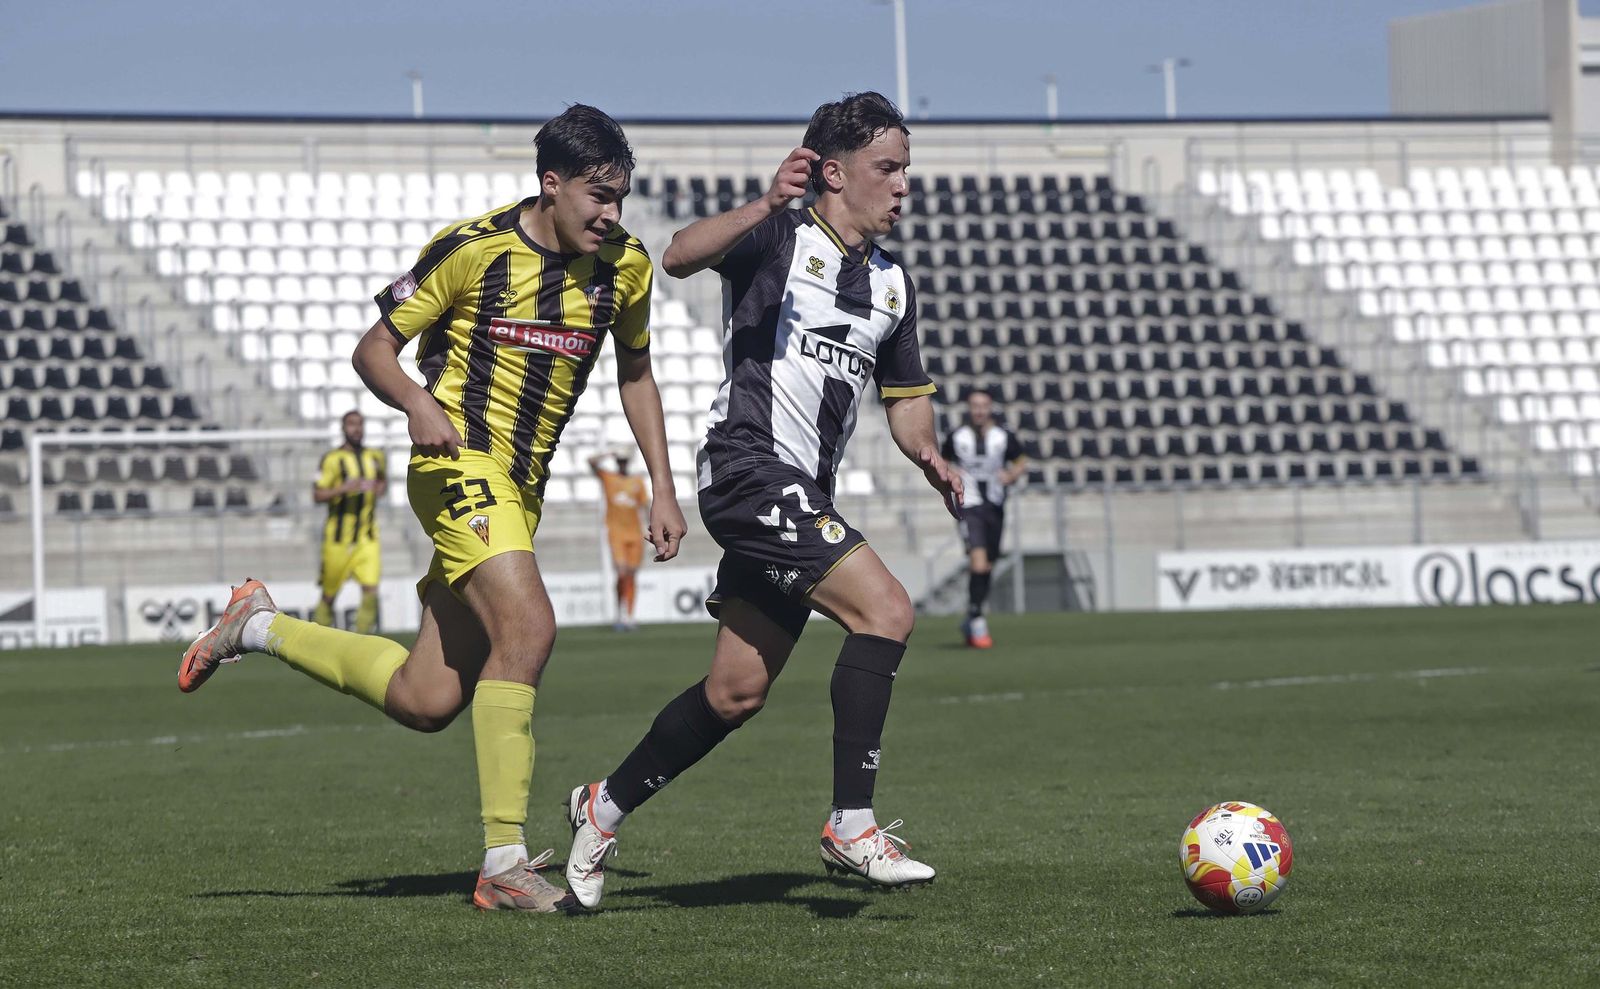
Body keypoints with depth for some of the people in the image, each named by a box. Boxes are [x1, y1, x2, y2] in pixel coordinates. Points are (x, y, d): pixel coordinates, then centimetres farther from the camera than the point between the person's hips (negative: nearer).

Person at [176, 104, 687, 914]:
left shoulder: (625, 265, 4)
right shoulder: (475, 248, -11)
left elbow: (635, 374, 19)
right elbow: (374, 347, -4)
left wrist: (661, 488, 12)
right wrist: (417, 402, -24)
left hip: (522, 485, 7)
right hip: (460, 461, -7)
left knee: (426, 702, 5)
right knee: (527, 628, -28)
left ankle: (260, 626, 27)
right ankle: (504, 864, -24)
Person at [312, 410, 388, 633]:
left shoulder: (376, 458, 10)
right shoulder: (332, 459, -8)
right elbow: (317, 495, -11)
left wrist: (380, 488, 9)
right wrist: (343, 488, -24)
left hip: (367, 539, 4)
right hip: (338, 537, -4)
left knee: (371, 590, -11)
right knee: (329, 595, 5)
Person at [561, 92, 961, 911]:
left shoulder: (891, 282, 18)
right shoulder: (779, 238, -5)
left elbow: (905, 396, 26)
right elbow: (680, 256, -22)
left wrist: (928, 457, 5)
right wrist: (766, 205, -36)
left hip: (803, 498, 9)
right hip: (749, 468, -8)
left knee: (736, 693, 9)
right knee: (885, 609, -22)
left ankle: (606, 808, 27)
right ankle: (852, 824, -18)